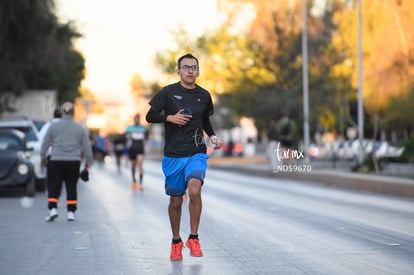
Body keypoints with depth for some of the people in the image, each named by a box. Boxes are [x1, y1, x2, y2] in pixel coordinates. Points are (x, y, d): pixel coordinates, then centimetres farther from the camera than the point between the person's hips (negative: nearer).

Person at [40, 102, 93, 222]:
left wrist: (43, 156, 21)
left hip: (56, 161, -1)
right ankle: (71, 212, 9)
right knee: (71, 187, 10)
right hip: (73, 162, 1)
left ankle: (53, 209, -9)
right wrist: (88, 161, 19)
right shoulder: (80, 128, 1)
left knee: (53, 186, 6)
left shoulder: (53, 126, -1)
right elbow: (86, 146, 6)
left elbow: (45, 143, 6)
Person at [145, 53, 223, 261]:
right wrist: (170, 117, -15)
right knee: (175, 200, 8)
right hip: (173, 155, 0)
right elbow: (150, 116, 0)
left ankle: (193, 238, -9)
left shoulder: (204, 95, 7)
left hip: (197, 153, 0)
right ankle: (176, 242, 28)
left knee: (194, 190, -24)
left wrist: (213, 137, 5)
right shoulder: (169, 92, -1)